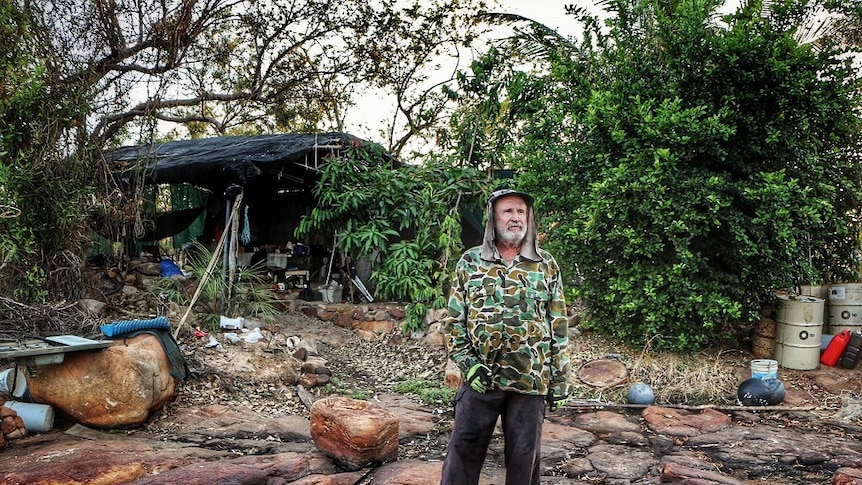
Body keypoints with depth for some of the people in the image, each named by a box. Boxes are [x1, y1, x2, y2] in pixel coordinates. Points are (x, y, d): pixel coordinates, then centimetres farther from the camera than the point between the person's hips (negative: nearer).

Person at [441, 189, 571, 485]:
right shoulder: (470, 262, 3)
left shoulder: (547, 266, 4)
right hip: (480, 377, 0)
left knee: (524, 455, 11)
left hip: (531, 381, 1)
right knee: (464, 449, 5)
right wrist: (467, 363, -8)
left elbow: (559, 328, 5)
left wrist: (559, 379, 3)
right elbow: (454, 321, 3)